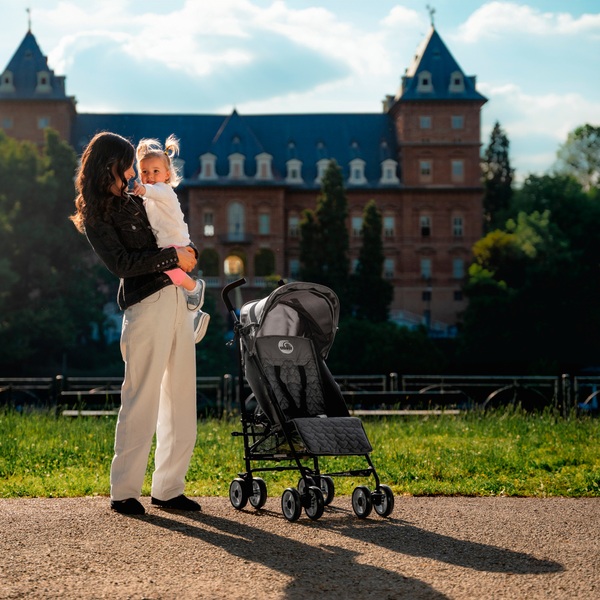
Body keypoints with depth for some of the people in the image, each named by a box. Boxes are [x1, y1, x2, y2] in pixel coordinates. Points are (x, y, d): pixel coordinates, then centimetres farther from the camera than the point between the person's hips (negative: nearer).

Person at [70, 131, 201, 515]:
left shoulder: (131, 202, 20)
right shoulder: (96, 217, -3)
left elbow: (167, 240, 26)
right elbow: (123, 264, -15)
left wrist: (188, 253, 6)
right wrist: (173, 257, -11)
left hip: (176, 299, 8)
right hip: (146, 304, -8)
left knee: (181, 398, 7)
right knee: (143, 398, -8)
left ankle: (169, 488, 12)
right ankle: (124, 491, 0)